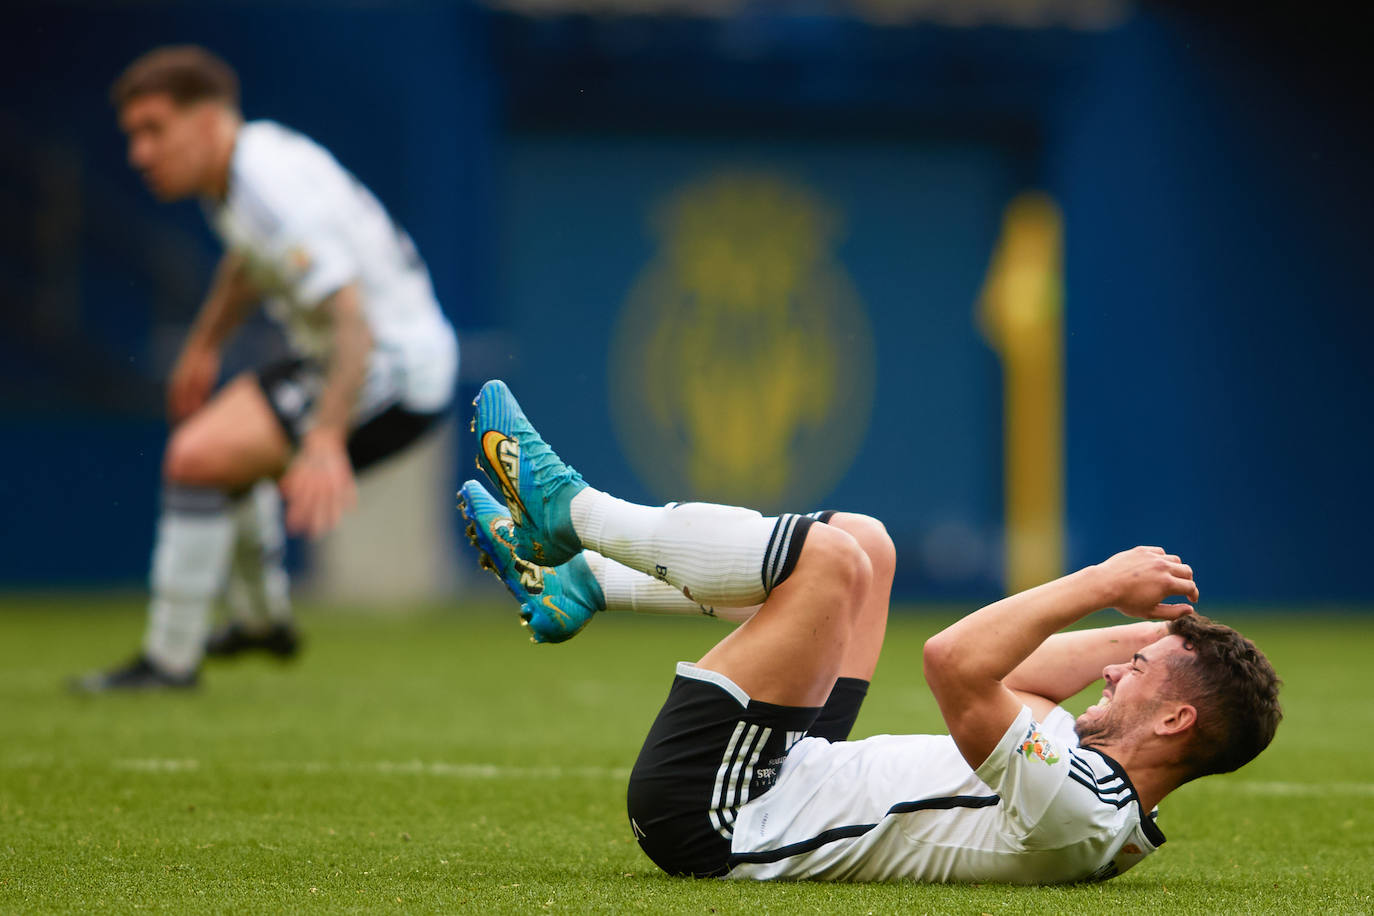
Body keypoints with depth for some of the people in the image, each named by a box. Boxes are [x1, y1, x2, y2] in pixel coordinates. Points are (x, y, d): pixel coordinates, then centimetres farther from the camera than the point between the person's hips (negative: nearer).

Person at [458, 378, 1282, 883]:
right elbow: (1015, 674, 20)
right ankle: (580, 582, 18)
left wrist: (1099, 587, -29)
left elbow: (957, 666, -36)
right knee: (861, 542, 15)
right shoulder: (1106, 792, 4)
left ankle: (566, 509, 3)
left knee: (833, 556, -17)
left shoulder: (1073, 811, -26)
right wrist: (1153, 626, 12)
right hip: (795, 777, 10)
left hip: (710, 812, -10)